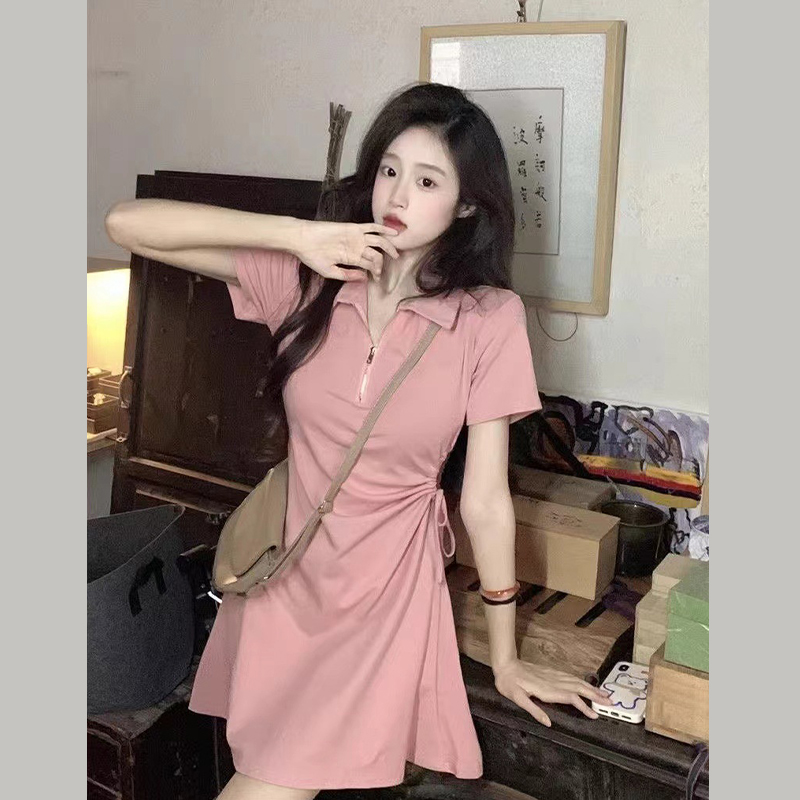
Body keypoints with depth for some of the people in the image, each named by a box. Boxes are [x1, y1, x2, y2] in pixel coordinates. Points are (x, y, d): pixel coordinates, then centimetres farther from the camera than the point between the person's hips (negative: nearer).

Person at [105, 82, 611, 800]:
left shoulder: (489, 318, -12)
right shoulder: (307, 279, -6)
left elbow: (485, 500, -7)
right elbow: (128, 225, -10)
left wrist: (506, 659, 0)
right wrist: (298, 234, -19)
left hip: (386, 589, -2)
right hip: (281, 574, 3)